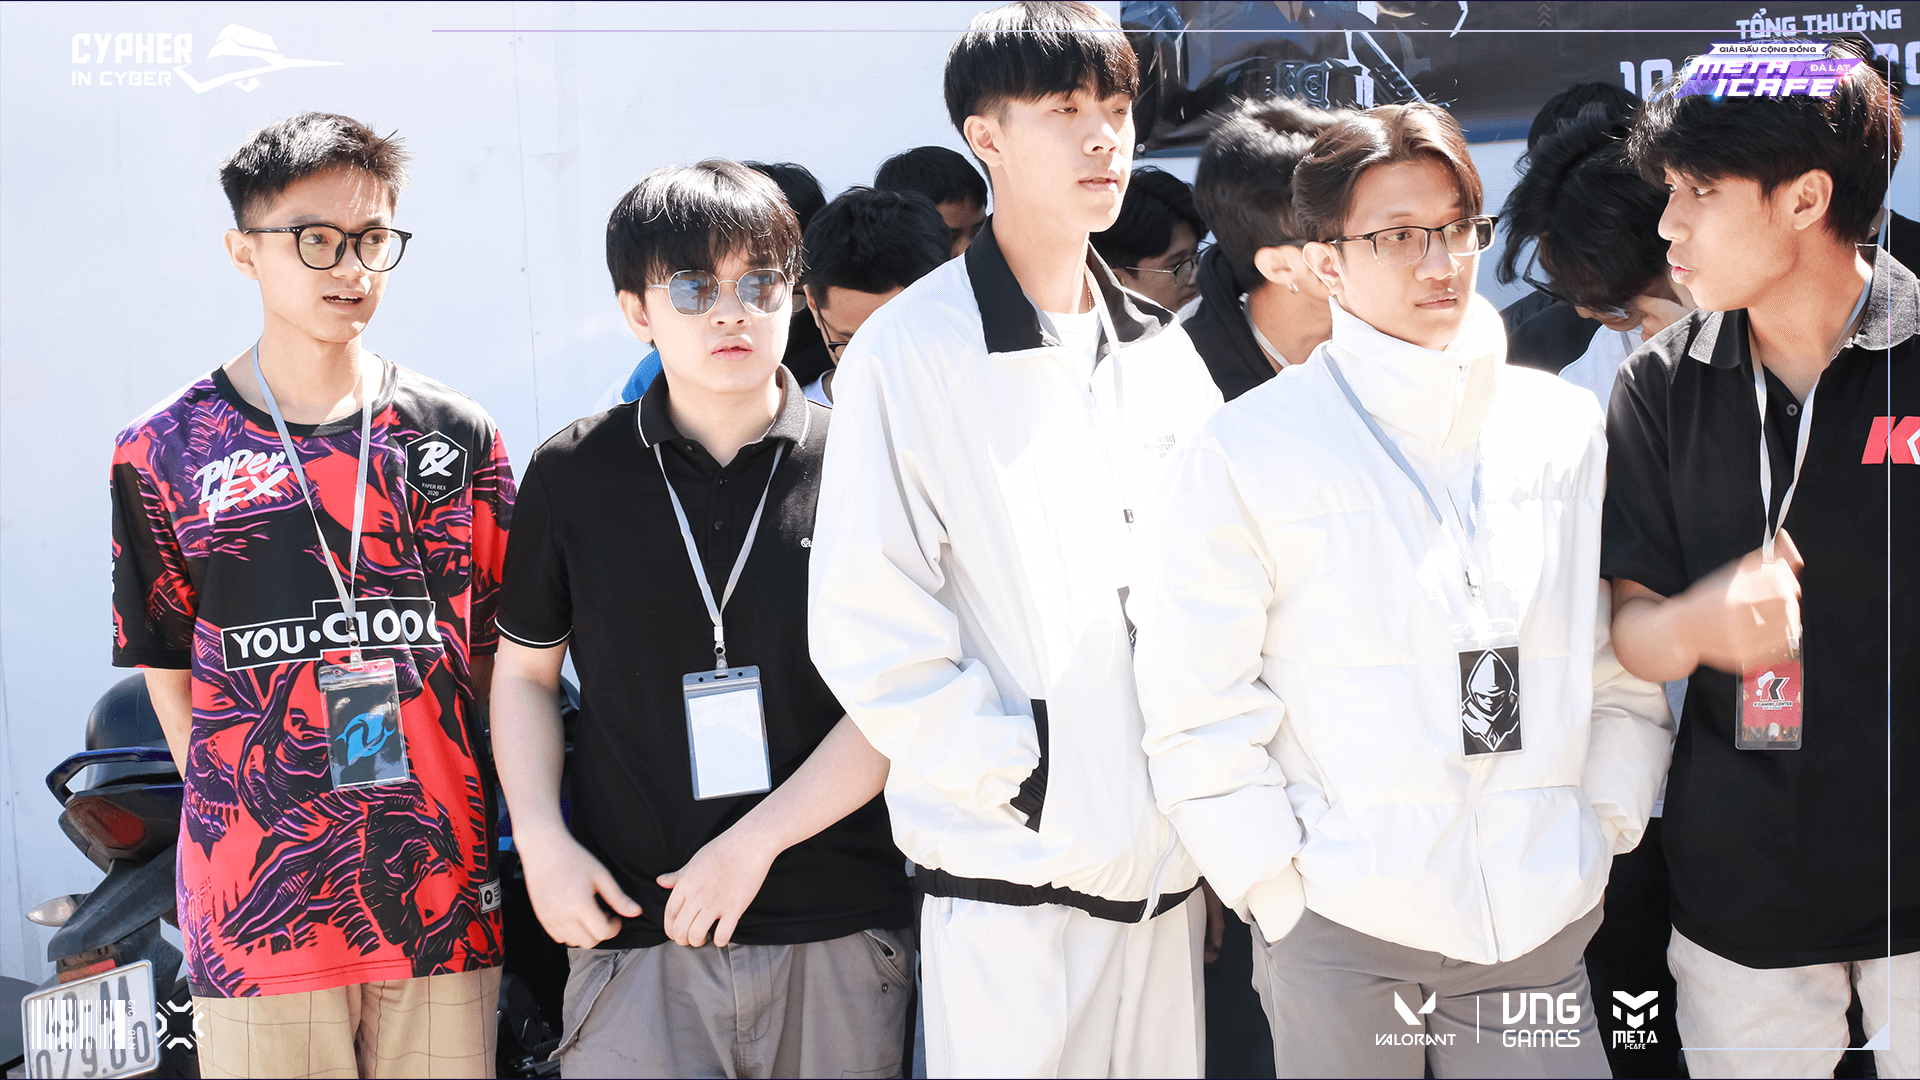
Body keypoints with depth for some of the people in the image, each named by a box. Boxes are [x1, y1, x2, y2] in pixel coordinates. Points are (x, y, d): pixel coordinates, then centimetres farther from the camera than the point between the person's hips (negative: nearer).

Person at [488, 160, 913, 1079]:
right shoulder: (573, 475, 3)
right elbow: (524, 672, 12)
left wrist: (756, 840, -10)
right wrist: (542, 841, -2)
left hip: (838, 933, 0)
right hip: (635, 928, 0)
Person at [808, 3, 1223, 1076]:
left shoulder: (1161, 351, 10)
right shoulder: (910, 351, -7)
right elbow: (866, 625, -10)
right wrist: (1015, 776, -12)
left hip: (1163, 859, 5)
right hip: (1011, 873, -5)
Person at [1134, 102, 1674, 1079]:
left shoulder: (1568, 430, 7)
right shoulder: (1243, 455, -4)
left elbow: (1626, 667, 12)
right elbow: (1196, 712, -5)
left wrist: (1601, 834, 5)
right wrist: (1281, 891, -7)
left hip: (1541, 925, 3)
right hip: (1337, 934, -3)